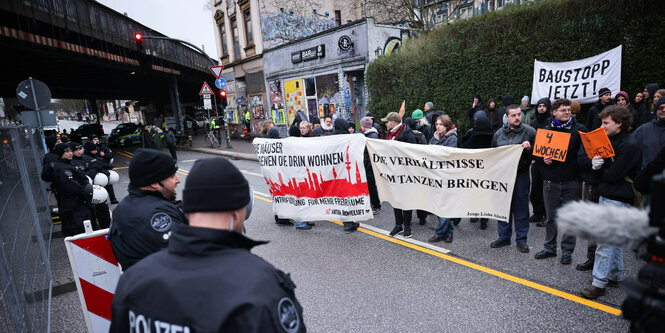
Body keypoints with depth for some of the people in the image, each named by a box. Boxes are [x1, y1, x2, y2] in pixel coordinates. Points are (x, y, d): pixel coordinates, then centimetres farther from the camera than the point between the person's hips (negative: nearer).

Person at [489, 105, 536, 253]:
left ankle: (521, 239, 18)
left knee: (521, 208, 5)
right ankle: (504, 237, 23)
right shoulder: (499, 134, 8)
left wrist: (529, 148, -20)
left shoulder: (529, 132, -1)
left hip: (521, 176, -3)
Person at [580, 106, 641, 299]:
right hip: (606, 195, 9)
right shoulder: (610, 141, 12)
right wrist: (596, 165, -11)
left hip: (618, 199, -9)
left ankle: (599, 283, 0)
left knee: (605, 241, -7)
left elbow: (612, 174, -20)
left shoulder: (630, 145, -15)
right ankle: (615, 275, 29)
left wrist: (600, 169, 0)